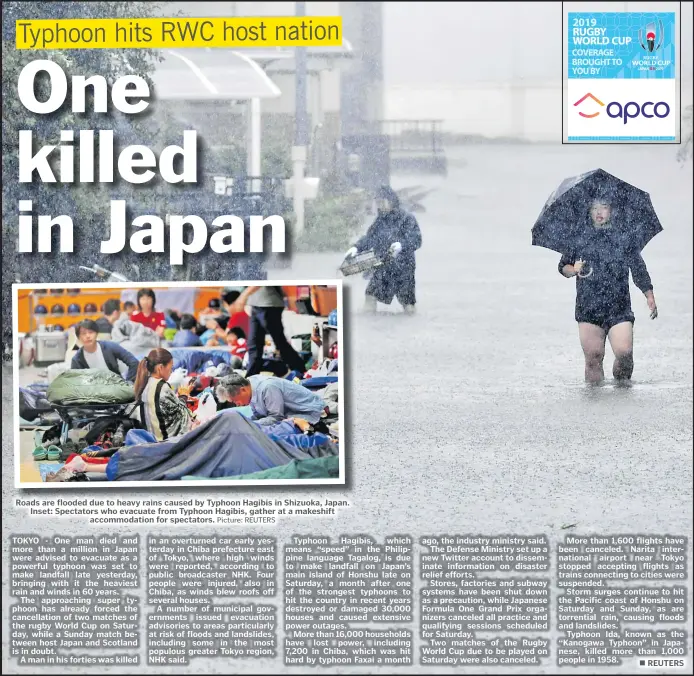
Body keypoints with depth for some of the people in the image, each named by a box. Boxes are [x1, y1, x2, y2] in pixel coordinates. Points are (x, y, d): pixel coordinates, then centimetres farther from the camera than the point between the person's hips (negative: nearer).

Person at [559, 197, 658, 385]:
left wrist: (649, 296, 7)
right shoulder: (579, 238, 8)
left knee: (624, 352, -13)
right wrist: (573, 270, -8)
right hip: (588, 309, 1)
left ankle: (622, 381, 12)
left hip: (619, 308, -1)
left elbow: (638, 268, 12)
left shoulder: (624, 238, 8)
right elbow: (563, 266, 15)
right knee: (593, 356, -3)